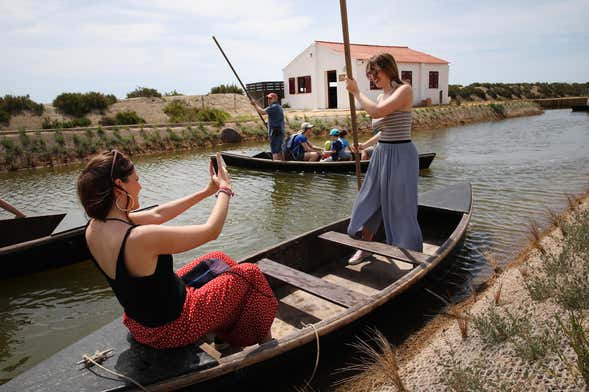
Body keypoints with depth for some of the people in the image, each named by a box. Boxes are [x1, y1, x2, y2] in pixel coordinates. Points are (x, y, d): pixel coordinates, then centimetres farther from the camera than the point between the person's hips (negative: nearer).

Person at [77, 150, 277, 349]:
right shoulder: (139, 237, -36)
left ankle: (227, 332, 37)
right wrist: (225, 189, -11)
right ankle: (266, 341, 28)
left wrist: (206, 191, 4)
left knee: (218, 259, 20)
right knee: (250, 273, 5)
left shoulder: (95, 226, -8)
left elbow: (156, 215, 2)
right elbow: (211, 231, -27)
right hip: (169, 329, -8)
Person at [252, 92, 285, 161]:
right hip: (280, 132, 10)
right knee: (279, 151, 15)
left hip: (275, 133, -10)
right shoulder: (279, 107, 20)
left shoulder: (273, 107, -11)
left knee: (275, 152, -10)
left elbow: (262, 112, -20)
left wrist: (255, 104, -9)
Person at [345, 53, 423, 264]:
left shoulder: (404, 90, -12)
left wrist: (355, 91, -15)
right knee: (369, 201, 13)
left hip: (400, 155, -8)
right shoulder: (381, 97, 11)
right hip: (381, 154, 8)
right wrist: (365, 144, 20)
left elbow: (376, 112, -26)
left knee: (401, 207, 0)